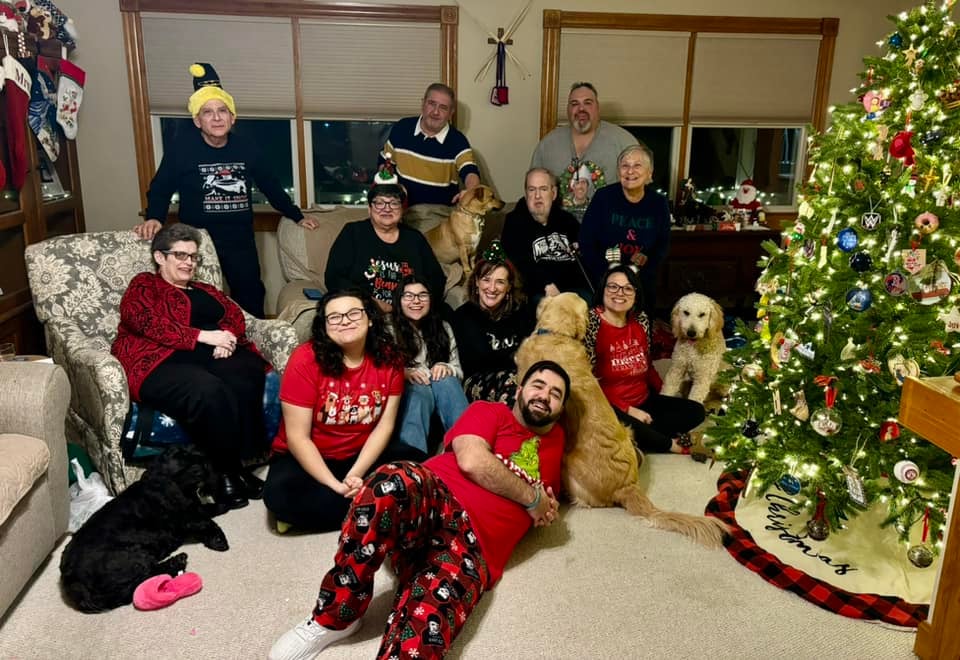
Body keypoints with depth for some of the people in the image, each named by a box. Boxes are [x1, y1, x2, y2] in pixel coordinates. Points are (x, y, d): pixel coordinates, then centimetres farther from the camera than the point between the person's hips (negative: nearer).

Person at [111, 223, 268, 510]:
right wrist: (204, 336, -12)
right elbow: (151, 325, -4)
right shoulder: (143, 286, 16)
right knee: (209, 391, -36)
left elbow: (235, 314, 15)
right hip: (163, 362, -5)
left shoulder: (205, 290, 32)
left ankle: (239, 462, -24)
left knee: (249, 372, -31)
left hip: (212, 356, 5)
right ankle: (224, 472, -22)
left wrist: (226, 337, -9)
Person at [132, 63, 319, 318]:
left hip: (241, 240, 3)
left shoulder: (246, 148, 1)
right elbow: (161, 187, 0)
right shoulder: (182, 147, -8)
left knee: (251, 298, 12)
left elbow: (271, 185, 14)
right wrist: (154, 217, -18)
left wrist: (297, 216, 18)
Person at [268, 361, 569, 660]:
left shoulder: (553, 438, 26)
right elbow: (471, 460, -5)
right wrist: (532, 497, 2)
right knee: (395, 480, -39)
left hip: (474, 547, 1)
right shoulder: (489, 411, 15)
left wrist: (544, 507, 15)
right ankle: (334, 618, -21)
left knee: (426, 624, -33)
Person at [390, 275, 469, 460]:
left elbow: (458, 371, 14)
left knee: (446, 380, -31)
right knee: (419, 389, -37)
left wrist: (446, 368, -10)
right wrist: (403, 372, -22)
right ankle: (413, 458, -57)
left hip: (442, 390, 3)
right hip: (405, 392, -3)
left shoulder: (443, 328, 17)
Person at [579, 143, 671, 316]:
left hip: (643, 284, 3)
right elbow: (586, 241, -10)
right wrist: (604, 274, -15)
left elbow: (664, 244, 7)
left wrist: (648, 258, -13)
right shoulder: (603, 197, -10)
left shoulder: (659, 203, -2)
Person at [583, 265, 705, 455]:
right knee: (627, 425, -37)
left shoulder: (641, 320, 5)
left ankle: (637, 436, -13)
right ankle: (671, 444, -5)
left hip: (644, 401, 7)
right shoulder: (592, 322, -15)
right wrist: (628, 410, -19)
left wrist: (666, 394, 7)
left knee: (695, 411, -2)